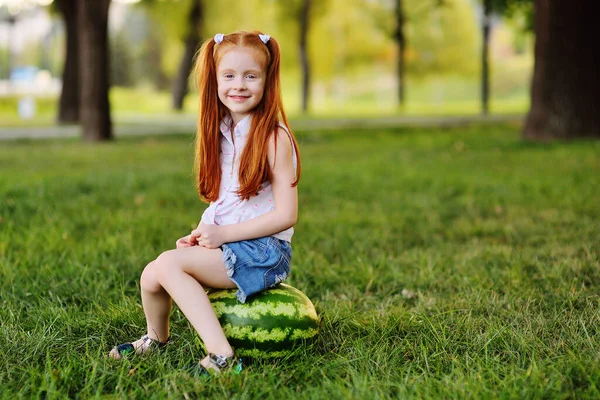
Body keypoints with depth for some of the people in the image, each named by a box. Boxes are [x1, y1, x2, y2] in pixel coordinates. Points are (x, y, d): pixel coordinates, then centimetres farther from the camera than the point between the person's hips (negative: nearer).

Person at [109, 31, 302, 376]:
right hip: (223, 244, 7)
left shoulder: (274, 138, -12)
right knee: (151, 276, -4)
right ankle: (156, 338, 28)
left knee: (169, 263, -23)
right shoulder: (222, 133, 12)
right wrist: (200, 235, 0)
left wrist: (223, 234, -17)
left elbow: (286, 215, -16)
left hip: (265, 250, -7)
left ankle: (221, 356, -23)